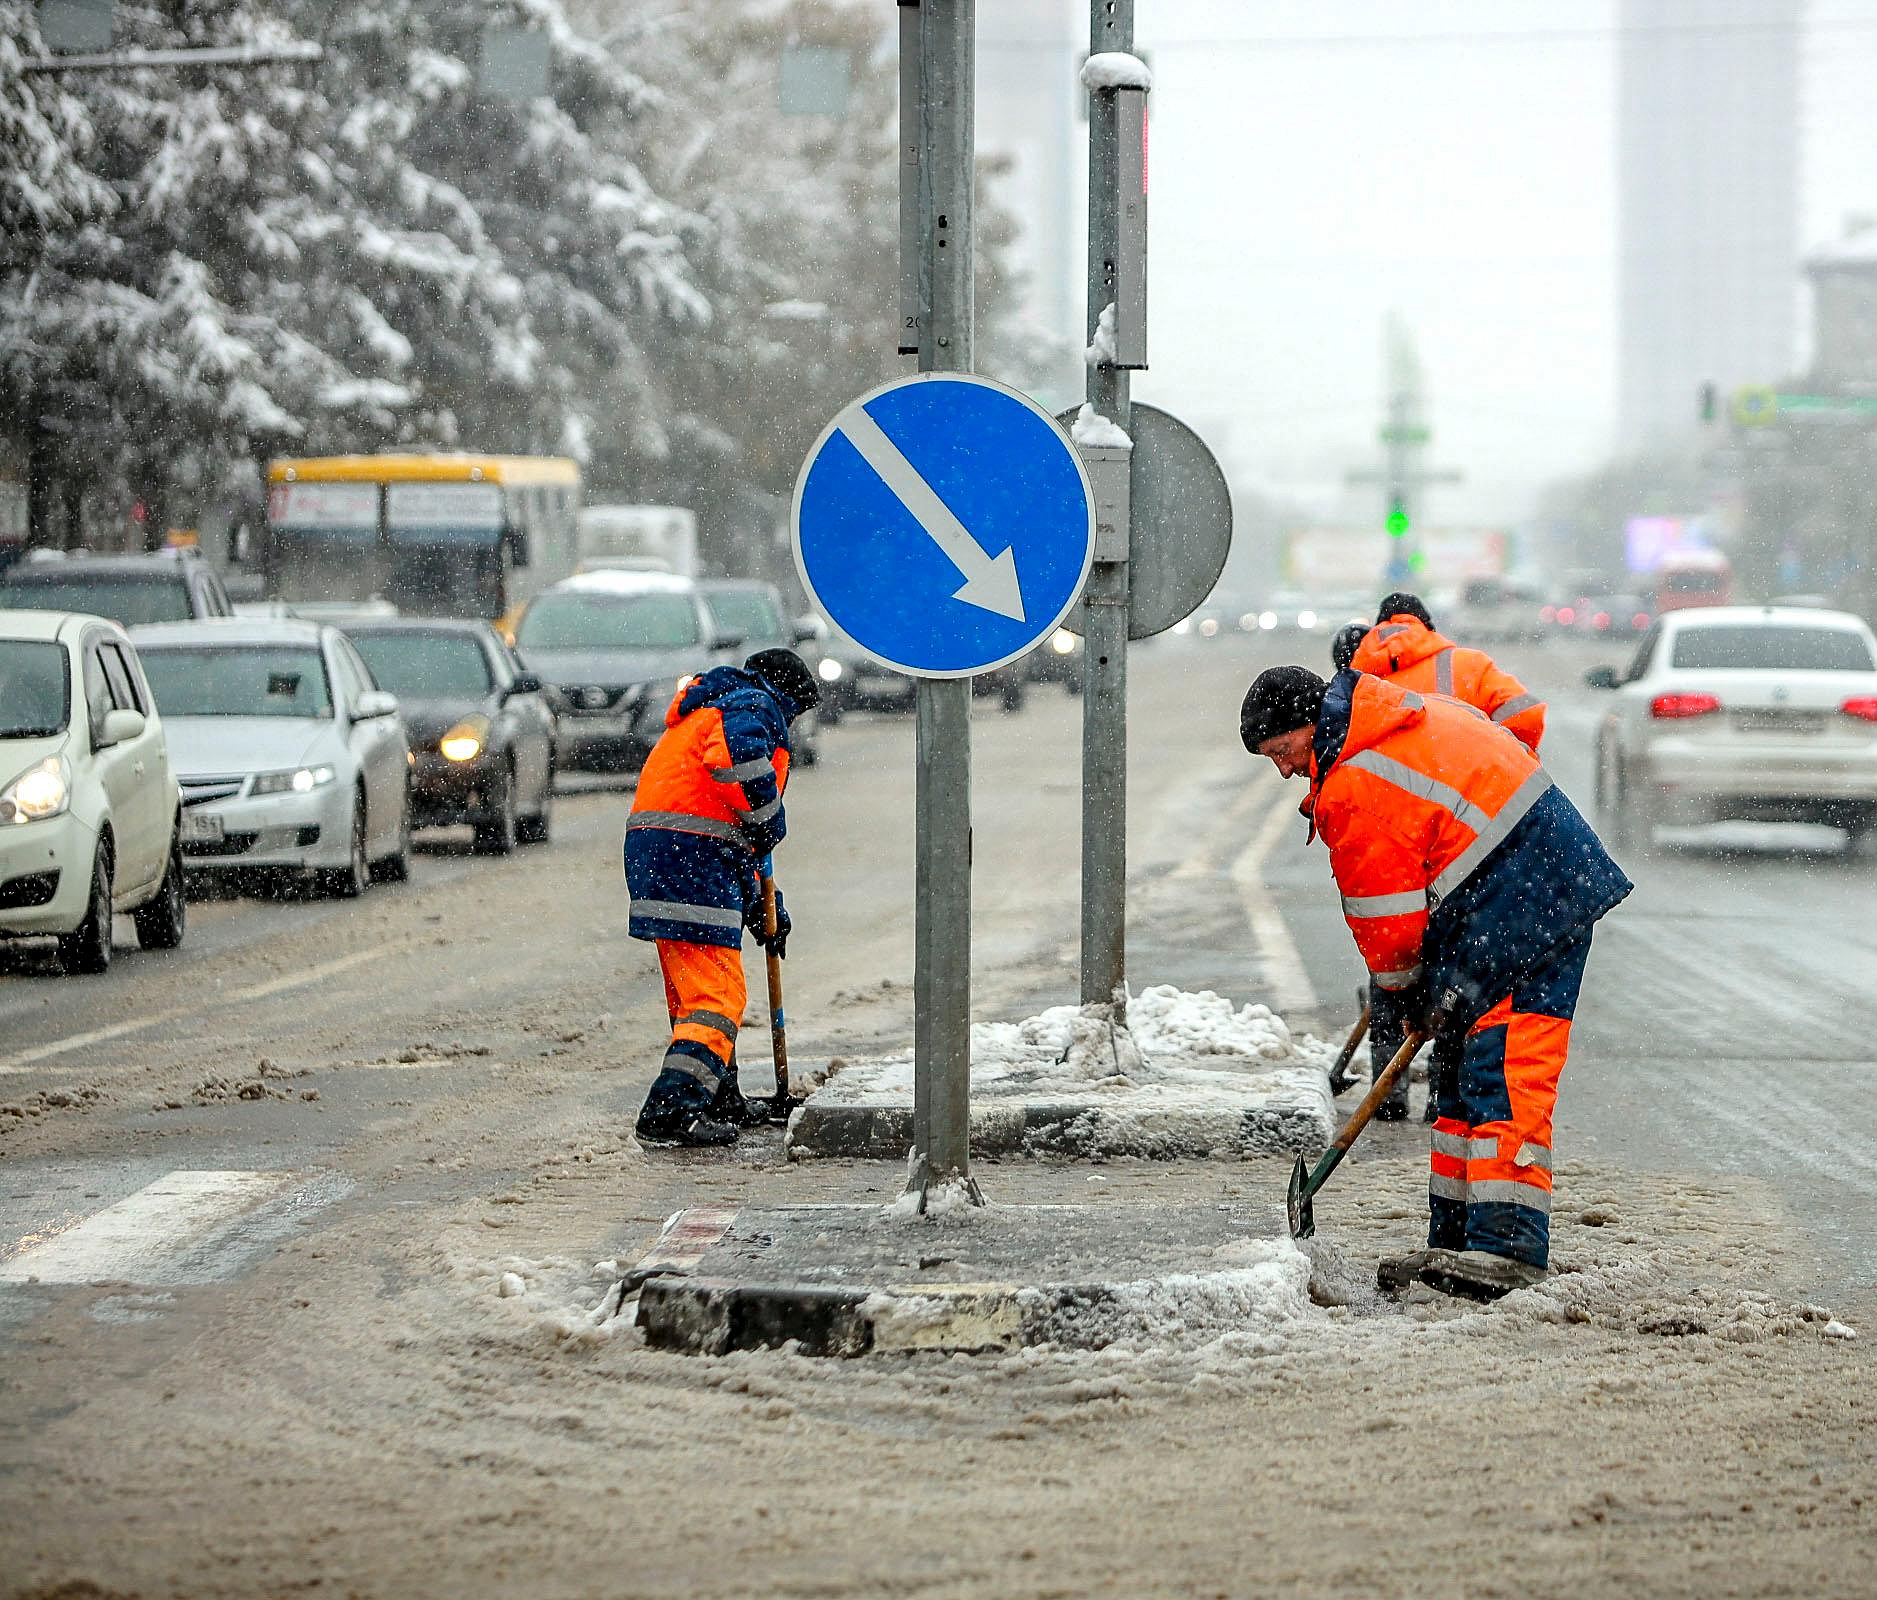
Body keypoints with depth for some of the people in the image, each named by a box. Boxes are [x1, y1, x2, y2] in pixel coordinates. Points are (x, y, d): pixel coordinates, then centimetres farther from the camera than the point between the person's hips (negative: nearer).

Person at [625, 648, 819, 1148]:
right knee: (717, 993, -13)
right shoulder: (754, 705, 3)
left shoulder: (708, 710, 33)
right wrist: (767, 817, -10)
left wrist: (760, 902, 31)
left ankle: (718, 1100, 38)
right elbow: (737, 755, -23)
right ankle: (672, 1110, -23)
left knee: (693, 987, 24)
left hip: (651, 850, 10)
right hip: (692, 857, -10)